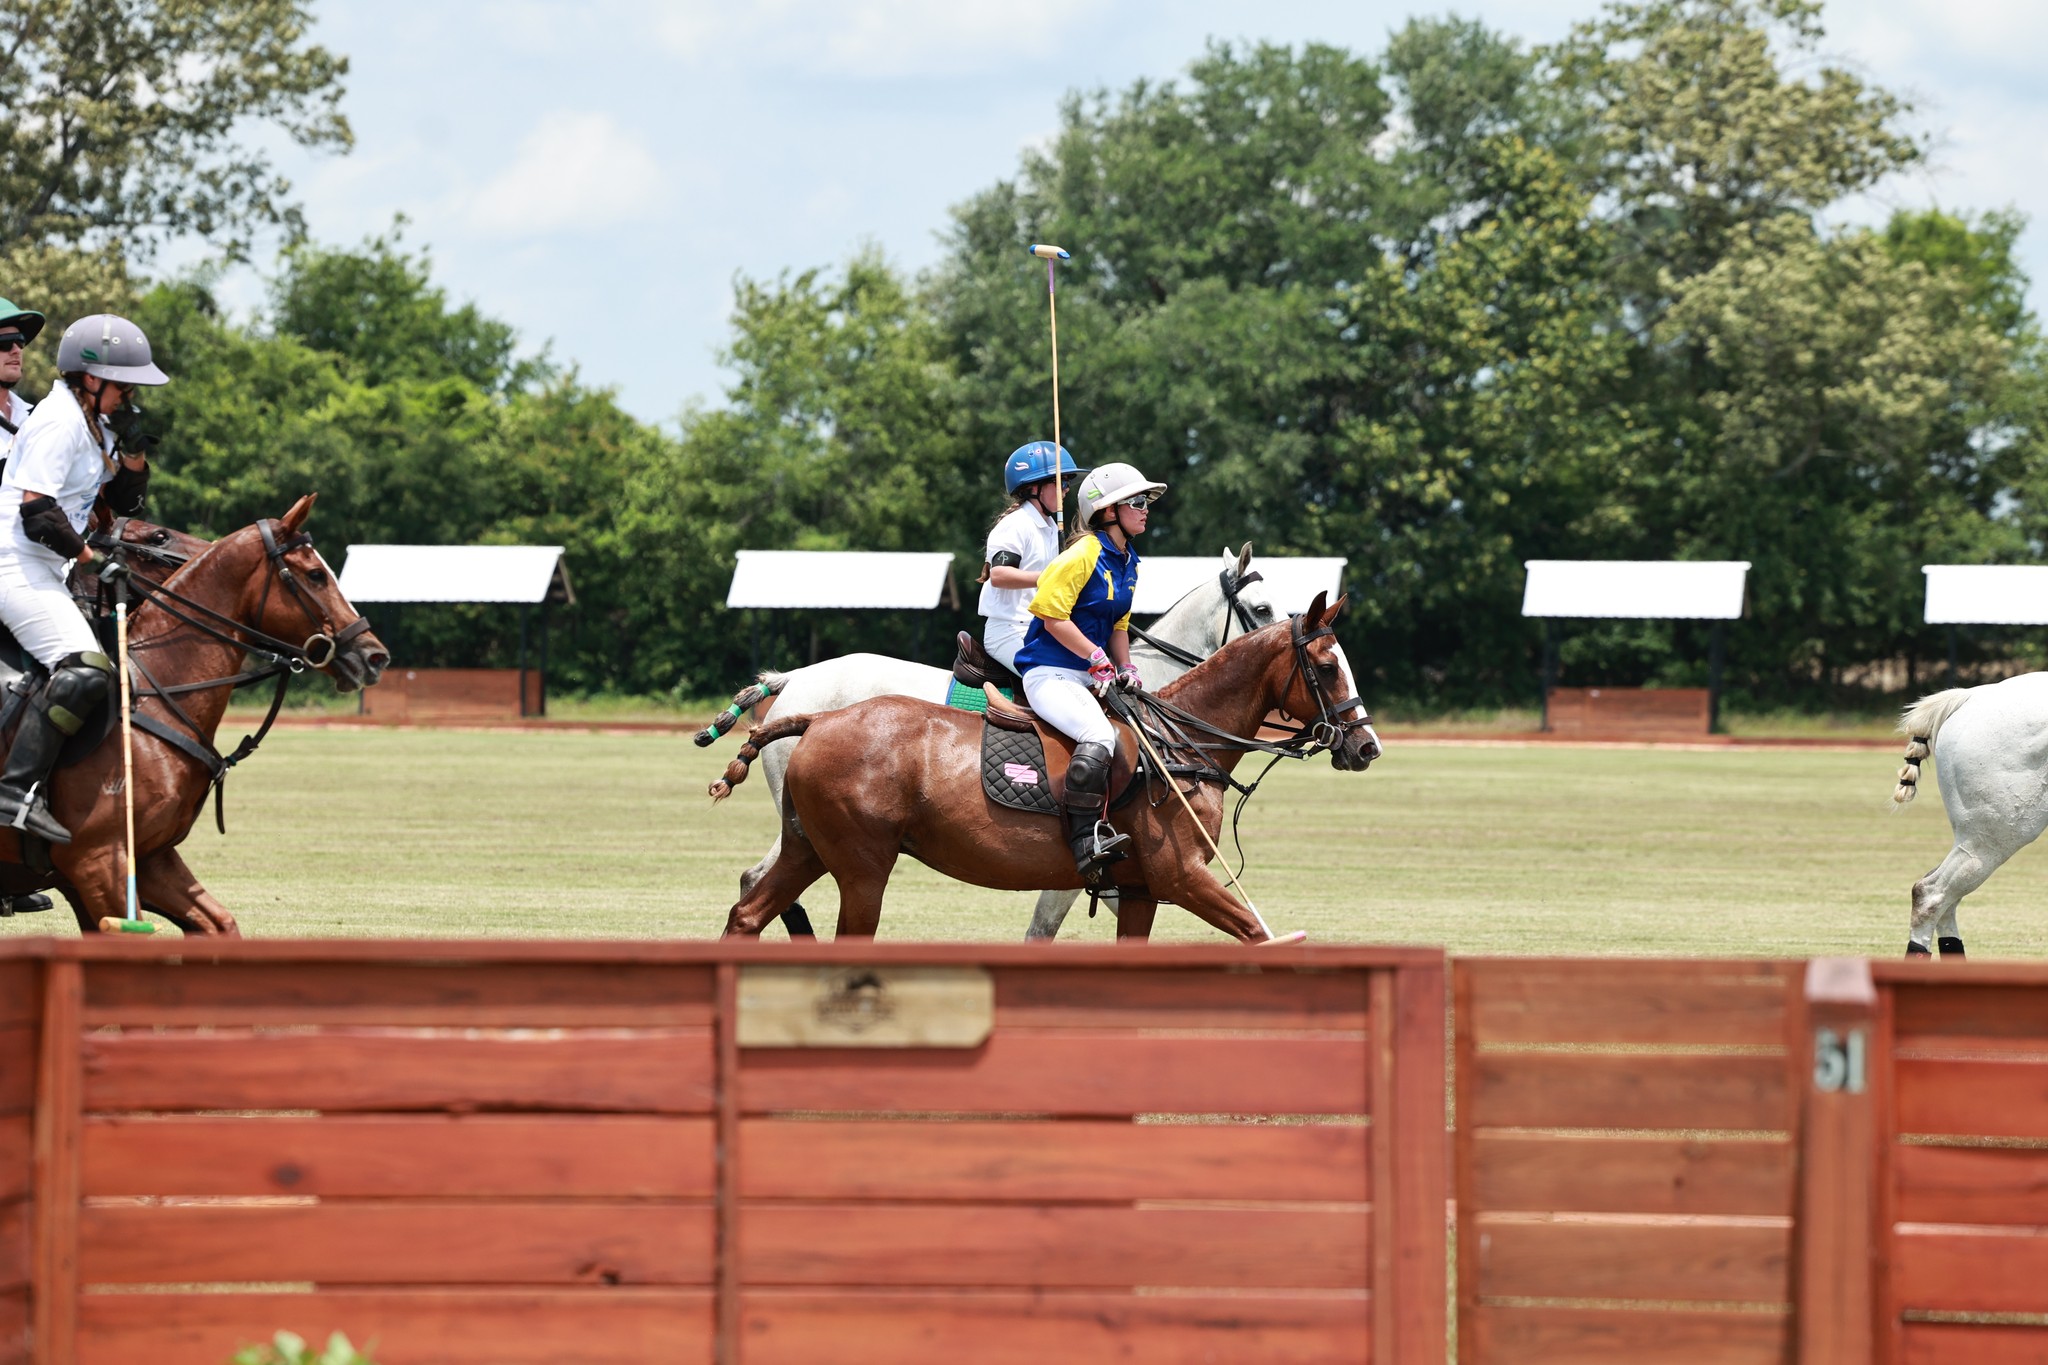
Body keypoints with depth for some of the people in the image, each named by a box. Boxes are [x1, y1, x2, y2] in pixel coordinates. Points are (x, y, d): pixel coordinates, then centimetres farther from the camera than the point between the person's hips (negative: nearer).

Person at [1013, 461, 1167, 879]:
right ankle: (1085, 839, -32)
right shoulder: (1083, 556, -13)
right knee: (1098, 735, -32)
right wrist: (1097, 659, -17)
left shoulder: (1128, 564, 15)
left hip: (1094, 676, 10)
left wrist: (1125, 667, 8)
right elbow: (1053, 616, -17)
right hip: (1050, 675, -10)